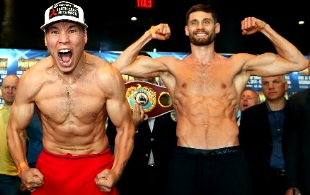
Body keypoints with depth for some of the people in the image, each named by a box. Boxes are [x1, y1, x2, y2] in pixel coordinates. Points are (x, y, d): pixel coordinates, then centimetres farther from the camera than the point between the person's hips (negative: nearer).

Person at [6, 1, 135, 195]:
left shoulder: (107, 77, -17)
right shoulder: (31, 79, -13)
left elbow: (125, 128, -8)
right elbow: (15, 129, 0)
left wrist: (115, 173, -20)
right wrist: (23, 168, -16)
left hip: (97, 166, -1)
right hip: (50, 166, 2)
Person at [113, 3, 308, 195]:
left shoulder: (238, 64, 8)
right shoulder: (172, 66, 9)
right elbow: (120, 67, 4)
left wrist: (265, 28, 2)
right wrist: (148, 35, 1)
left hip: (230, 159, 0)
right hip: (185, 160, 0)